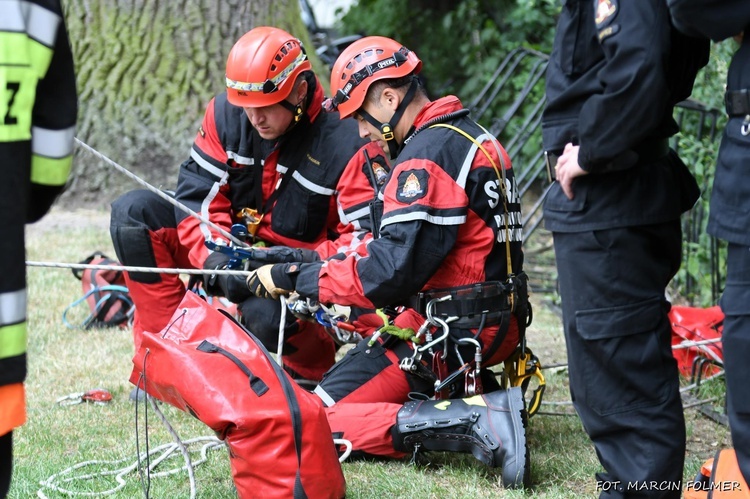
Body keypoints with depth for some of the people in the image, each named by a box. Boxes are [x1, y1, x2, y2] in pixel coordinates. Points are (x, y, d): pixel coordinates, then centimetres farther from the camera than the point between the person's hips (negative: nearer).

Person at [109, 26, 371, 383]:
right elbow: (198, 196, -11)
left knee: (266, 314, -38)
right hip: (228, 250, 5)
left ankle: (315, 372, 1)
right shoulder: (225, 114, -7)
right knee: (134, 211, -14)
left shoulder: (345, 145, -19)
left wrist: (310, 260, -32)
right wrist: (217, 257, -28)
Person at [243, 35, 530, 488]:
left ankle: (474, 423, -20)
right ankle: (484, 398, 8)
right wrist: (330, 263, 8)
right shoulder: (473, 138, 14)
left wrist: (293, 278, -14)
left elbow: (390, 272, -23)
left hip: (450, 333, -10)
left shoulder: (427, 154, -17)